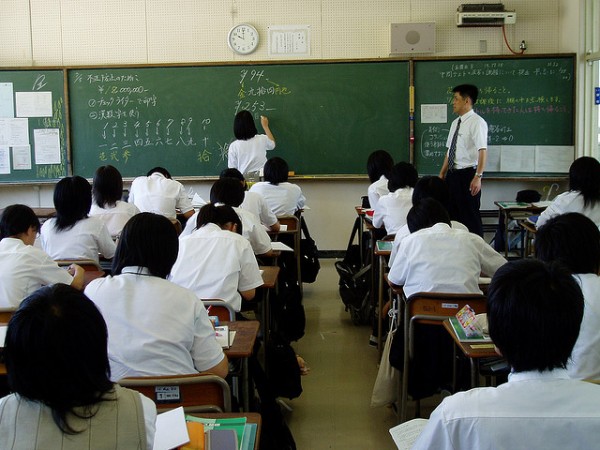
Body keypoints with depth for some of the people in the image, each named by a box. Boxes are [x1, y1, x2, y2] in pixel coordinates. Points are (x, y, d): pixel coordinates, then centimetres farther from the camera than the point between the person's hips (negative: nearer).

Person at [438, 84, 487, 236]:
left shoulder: (477, 122, -11)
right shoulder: (455, 123, 14)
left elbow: (482, 151, -20)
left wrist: (478, 177, -28)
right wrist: (442, 174, 17)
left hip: (467, 174, -8)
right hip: (452, 174, 8)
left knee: (470, 216, -1)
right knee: (452, 214, 13)